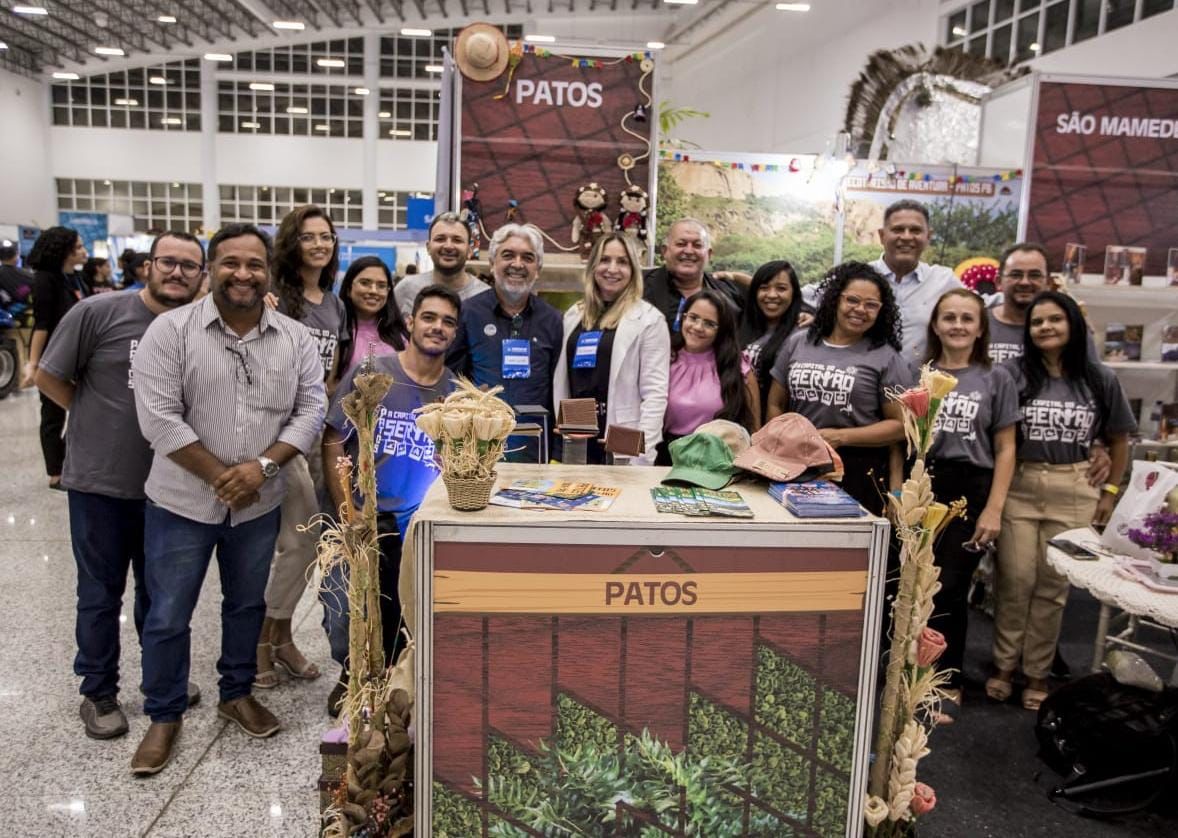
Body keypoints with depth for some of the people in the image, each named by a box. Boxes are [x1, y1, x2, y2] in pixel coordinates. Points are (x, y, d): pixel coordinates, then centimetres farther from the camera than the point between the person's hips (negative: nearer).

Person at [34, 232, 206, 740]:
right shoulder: (97, 313, -12)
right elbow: (48, 376, -4)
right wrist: (102, 420, -1)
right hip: (100, 481, -3)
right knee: (101, 592, 10)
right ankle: (98, 693, 27)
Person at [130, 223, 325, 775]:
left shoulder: (295, 339, -1)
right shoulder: (170, 330, -10)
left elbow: (310, 410, -3)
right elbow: (158, 418, -16)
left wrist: (262, 465, -17)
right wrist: (221, 475, -17)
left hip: (260, 504, 3)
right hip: (182, 501, -2)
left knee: (247, 605, 18)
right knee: (168, 615, 9)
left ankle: (237, 694, 38)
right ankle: (164, 715, 28)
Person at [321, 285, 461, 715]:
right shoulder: (370, 373, -6)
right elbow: (333, 444, -5)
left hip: (423, 528, 2)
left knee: (401, 621, 7)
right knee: (344, 613, -6)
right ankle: (350, 675, 26)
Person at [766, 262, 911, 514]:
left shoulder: (887, 358, 0)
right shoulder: (797, 343, 9)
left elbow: (900, 424, -3)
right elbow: (775, 406, 12)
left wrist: (841, 437, -12)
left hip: (858, 475, -2)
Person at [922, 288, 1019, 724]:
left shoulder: (996, 378, 4)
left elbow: (1005, 449, 2)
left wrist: (994, 509, -5)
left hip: (970, 490, -1)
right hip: (921, 485, 1)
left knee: (949, 589, 1)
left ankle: (950, 684, 18)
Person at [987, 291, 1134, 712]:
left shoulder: (1099, 378, 2)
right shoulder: (1013, 373, -4)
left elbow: (1118, 439, 13)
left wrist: (1110, 491, 9)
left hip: (1074, 492, 2)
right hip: (1018, 487, -1)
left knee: (1053, 586, 7)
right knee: (1015, 580, 3)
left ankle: (1037, 673, 20)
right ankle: (1004, 664, 19)